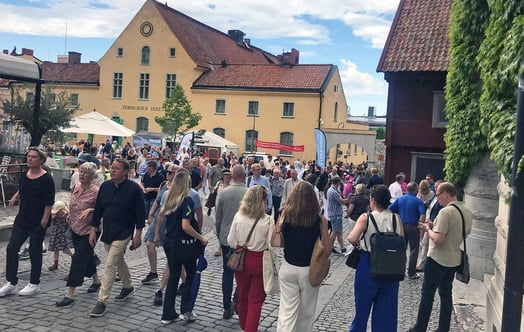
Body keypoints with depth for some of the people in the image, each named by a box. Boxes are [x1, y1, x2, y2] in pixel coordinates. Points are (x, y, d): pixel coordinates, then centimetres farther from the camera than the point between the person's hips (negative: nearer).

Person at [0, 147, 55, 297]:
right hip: (22, 219, 6)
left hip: (38, 222, -6)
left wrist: (44, 220, -18)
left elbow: (49, 203, -16)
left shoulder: (46, 179, -15)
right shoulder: (24, 175, 5)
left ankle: (34, 284, 21)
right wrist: (15, 197, 13)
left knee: (35, 251, 5)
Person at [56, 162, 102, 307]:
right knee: (87, 256, 19)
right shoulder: (76, 188, 4)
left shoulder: (95, 191, -18)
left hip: (88, 230, -7)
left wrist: (90, 210, -29)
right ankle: (96, 281, 39)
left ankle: (70, 294, -2)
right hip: (75, 229, 7)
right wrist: (71, 215, 10)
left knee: (79, 259, -7)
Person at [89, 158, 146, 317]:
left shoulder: (134, 188, -13)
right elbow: (98, 209, 8)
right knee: (119, 261, 22)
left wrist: (138, 235, -11)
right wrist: (93, 230, 6)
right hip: (107, 232, 6)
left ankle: (102, 301, -3)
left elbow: (140, 213, -10)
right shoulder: (105, 186, 2)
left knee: (110, 265, -10)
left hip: (123, 233, -6)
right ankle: (128, 287, 43)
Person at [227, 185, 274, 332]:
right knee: (256, 300, 10)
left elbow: (231, 241, -3)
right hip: (259, 261, -3)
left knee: (242, 296, 22)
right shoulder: (268, 221, -16)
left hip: (241, 259, 4)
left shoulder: (238, 216, -9)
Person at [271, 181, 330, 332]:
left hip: (288, 268, 1)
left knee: (287, 311, 8)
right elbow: (327, 250, -12)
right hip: (309, 270, -1)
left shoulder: (285, 216, -9)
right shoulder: (319, 220, -14)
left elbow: (275, 243, -5)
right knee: (307, 313, 18)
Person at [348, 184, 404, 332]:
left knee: (362, 305, 17)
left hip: (368, 266, -2)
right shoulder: (396, 218, -3)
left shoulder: (366, 217, -13)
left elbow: (352, 238, -24)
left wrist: (358, 245, -4)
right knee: (386, 309, 14)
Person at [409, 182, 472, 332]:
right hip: (454, 260, 7)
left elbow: (438, 239, -27)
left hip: (437, 259, -7)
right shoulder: (467, 212, 4)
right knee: (446, 294, 16)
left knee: (427, 293, 5)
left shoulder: (445, 212, -22)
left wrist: (428, 229, -7)